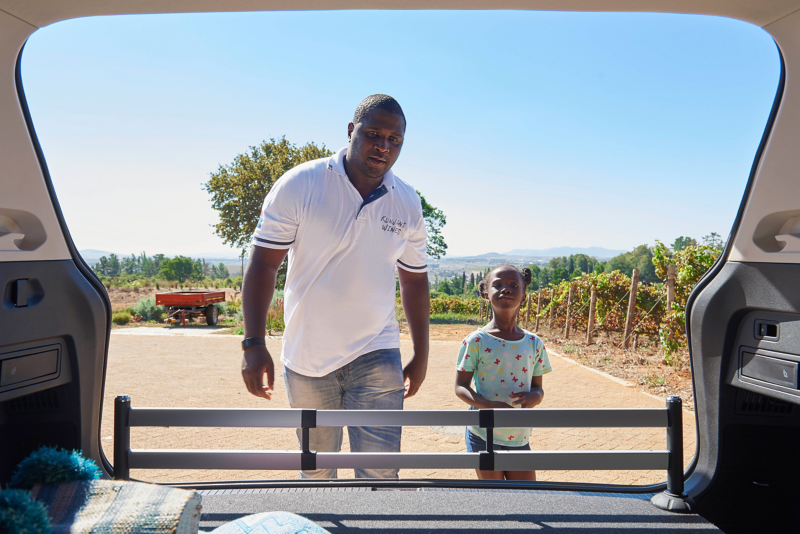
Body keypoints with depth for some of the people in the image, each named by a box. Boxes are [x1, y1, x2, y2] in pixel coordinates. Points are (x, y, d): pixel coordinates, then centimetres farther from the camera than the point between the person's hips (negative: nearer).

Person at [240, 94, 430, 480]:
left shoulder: (408, 204, 1)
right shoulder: (299, 185, -8)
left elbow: (415, 279, 10)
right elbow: (263, 263, -8)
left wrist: (421, 355, 12)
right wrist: (253, 344, -15)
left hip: (376, 358, 1)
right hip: (306, 359, -1)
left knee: (380, 476, -5)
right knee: (316, 470, 16)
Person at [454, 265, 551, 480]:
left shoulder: (534, 343, 1)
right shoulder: (476, 341, -10)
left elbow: (538, 387, 10)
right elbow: (460, 387, -8)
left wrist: (534, 397, -15)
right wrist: (491, 406, -23)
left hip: (520, 438, 4)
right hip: (484, 436, -3)